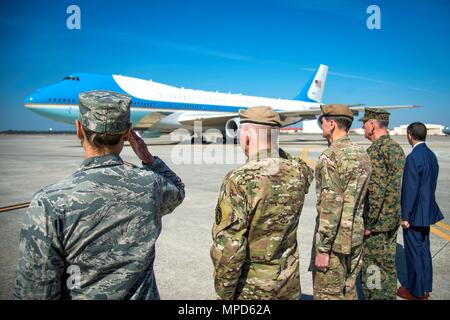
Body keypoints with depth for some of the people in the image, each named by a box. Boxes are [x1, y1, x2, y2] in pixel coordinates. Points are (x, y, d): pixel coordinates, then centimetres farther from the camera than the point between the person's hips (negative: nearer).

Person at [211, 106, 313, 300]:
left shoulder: (240, 181, -25)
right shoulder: (298, 173, -9)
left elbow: (228, 249, -24)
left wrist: (224, 293, -10)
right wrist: (272, 147, 9)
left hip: (250, 289, -5)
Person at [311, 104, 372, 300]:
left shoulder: (331, 157, -19)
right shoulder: (363, 154, 7)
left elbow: (330, 207, -22)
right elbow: (363, 197, 13)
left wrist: (322, 249, -18)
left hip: (334, 239, -8)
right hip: (356, 236, 8)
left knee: (328, 294, 5)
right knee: (348, 291, 20)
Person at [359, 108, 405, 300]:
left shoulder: (376, 150, -19)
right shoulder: (397, 148, 9)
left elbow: (376, 191, -24)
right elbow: (398, 185, 15)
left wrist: (368, 224, -18)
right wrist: (395, 214, 20)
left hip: (378, 221, -9)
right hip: (394, 219, 9)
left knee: (372, 269, 3)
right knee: (389, 265, 20)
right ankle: (390, 295, 32)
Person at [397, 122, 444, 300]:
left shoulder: (413, 158, -21)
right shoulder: (431, 155, 6)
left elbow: (410, 189, -22)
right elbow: (431, 184, 11)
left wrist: (404, 216, -16)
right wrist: (427, 205, 18)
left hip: (414, 214, -9)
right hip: (427, 211, 9)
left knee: (413, 252, 4)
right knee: (424, 249, 18)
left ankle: (415, 292, 17)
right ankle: (425, 288, 31)